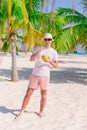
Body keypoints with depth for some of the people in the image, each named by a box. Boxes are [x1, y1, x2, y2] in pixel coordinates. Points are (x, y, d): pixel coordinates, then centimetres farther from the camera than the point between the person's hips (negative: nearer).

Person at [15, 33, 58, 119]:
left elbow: (56, 66, 0)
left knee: (43, 94, 6)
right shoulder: (37, 48, 5)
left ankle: (41, 111, 23)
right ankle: (21, 111, 9)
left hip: (45, 75, 0)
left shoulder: (54, 52, 3)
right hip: (35, 74, 0)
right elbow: (31, 59, -7)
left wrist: (49, 61, -18)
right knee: (28, 93, 1)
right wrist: (38, 52, -23)